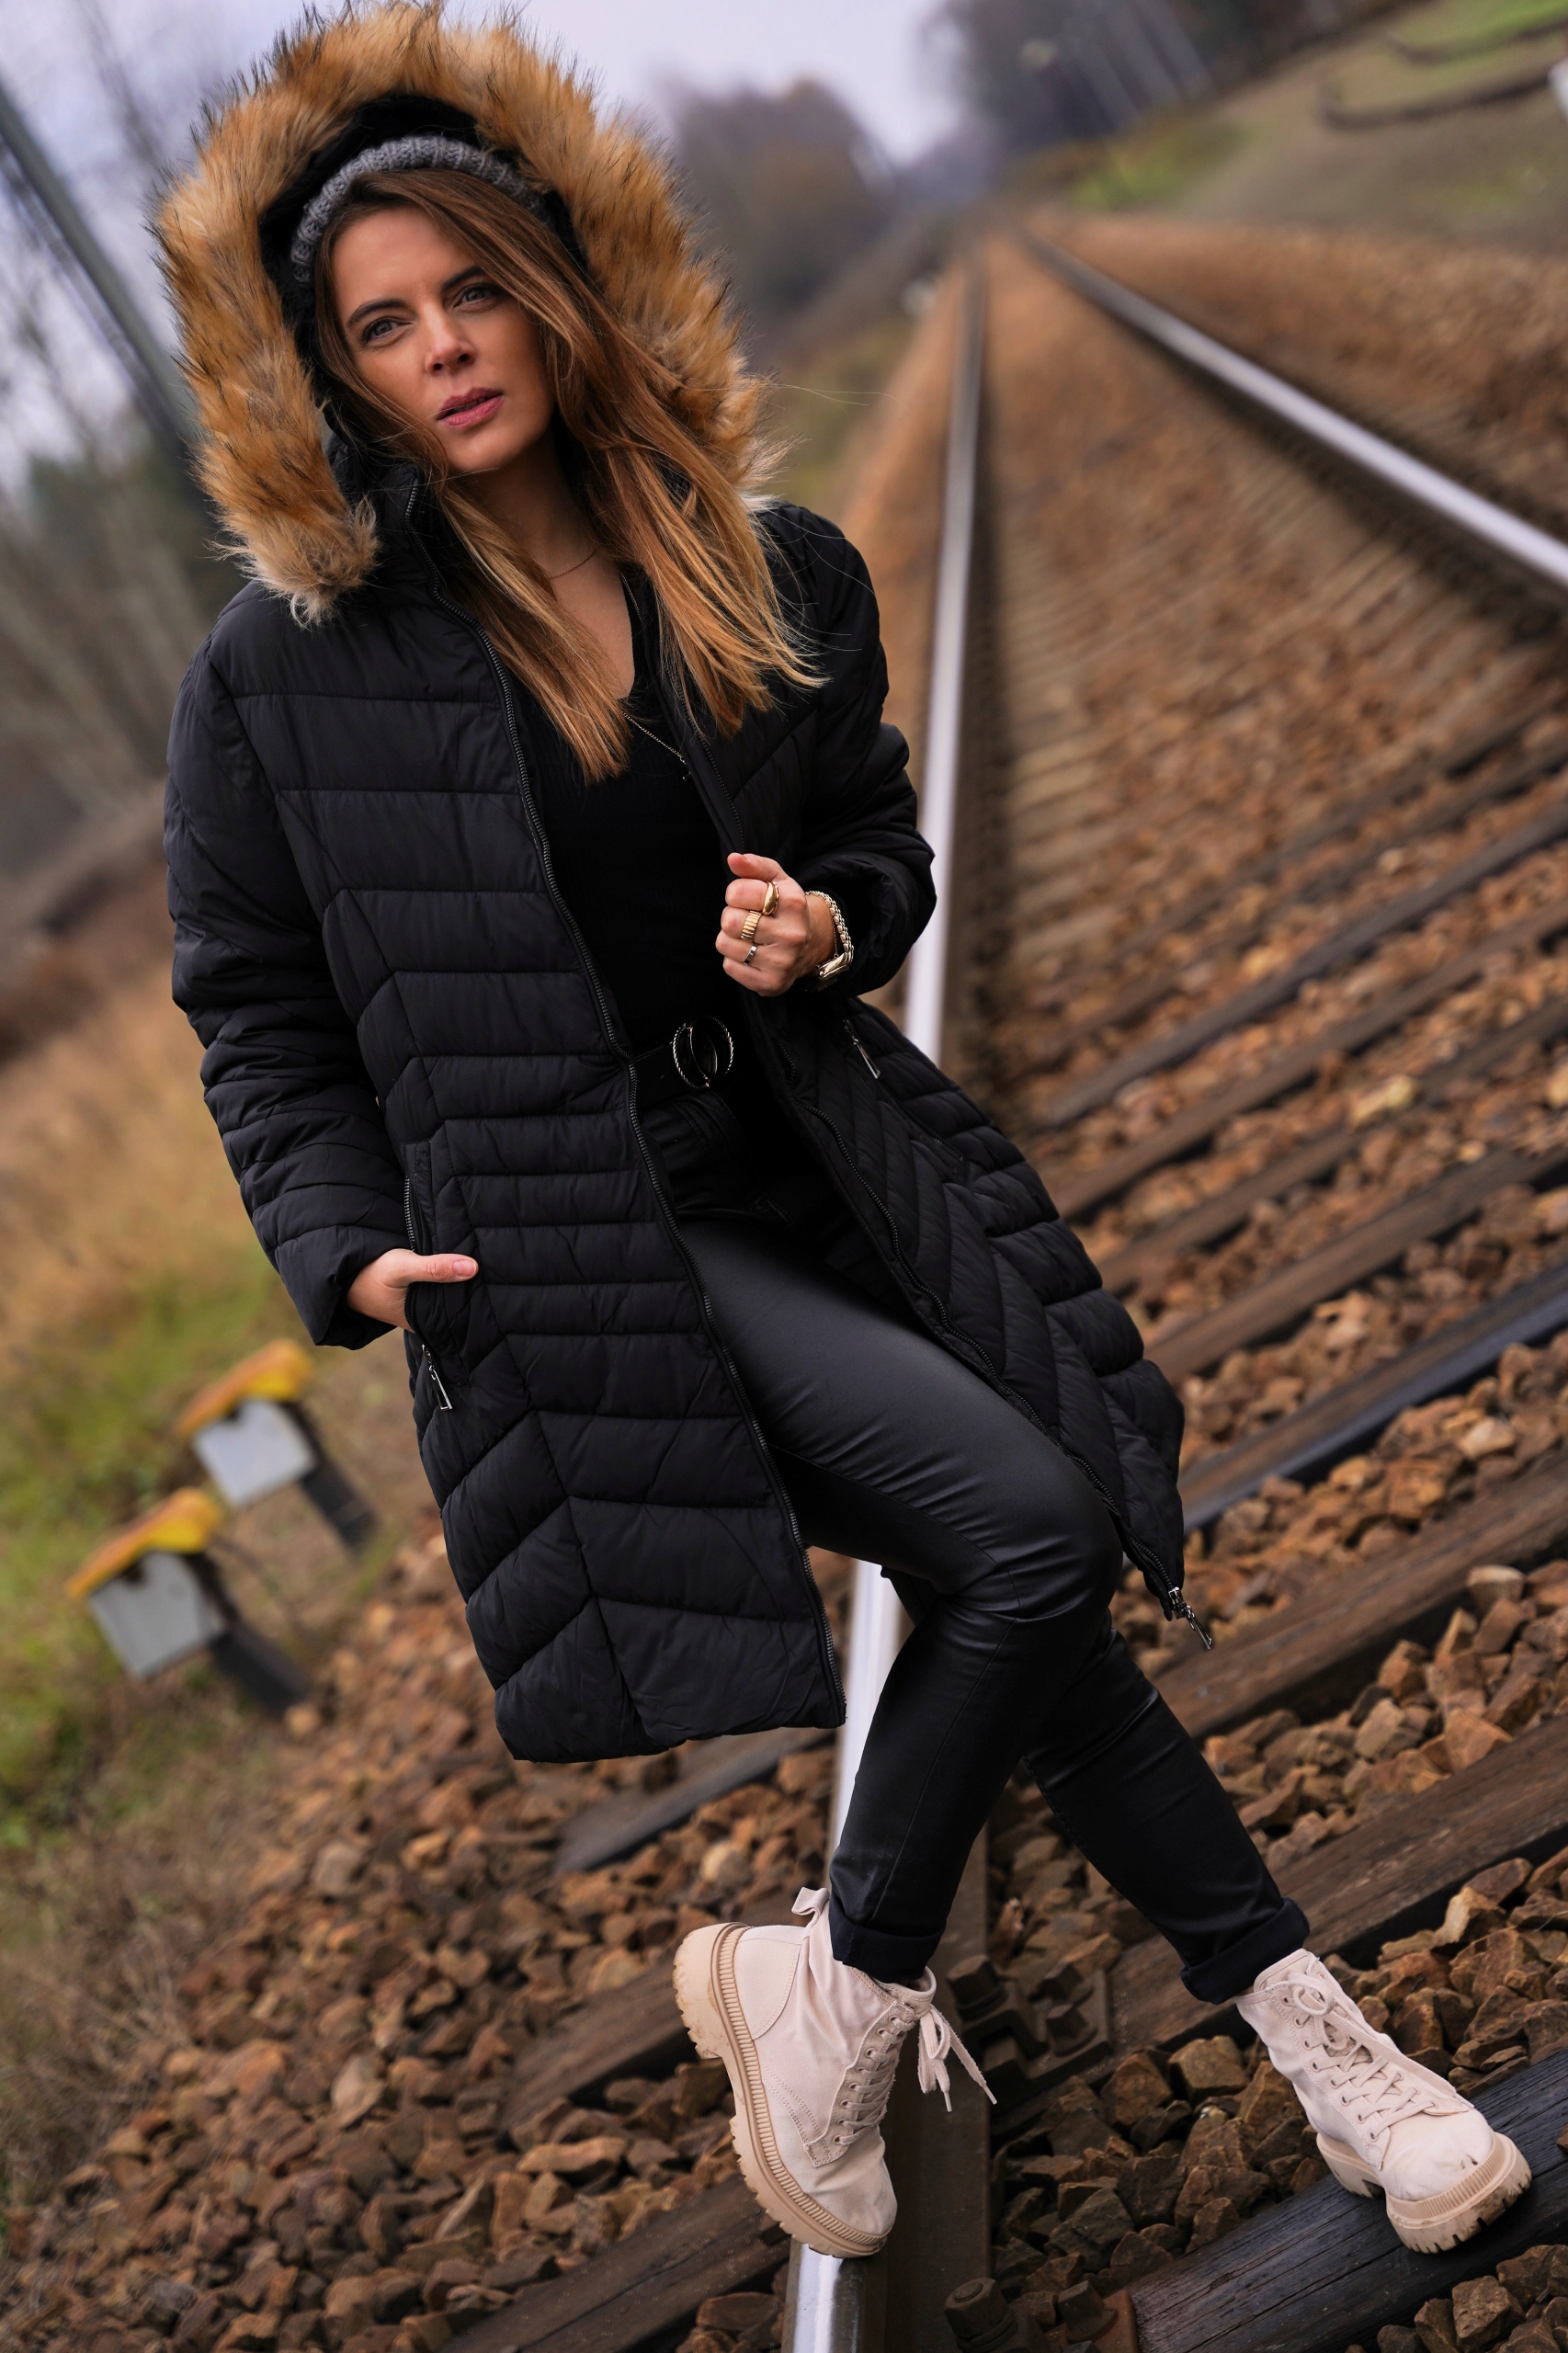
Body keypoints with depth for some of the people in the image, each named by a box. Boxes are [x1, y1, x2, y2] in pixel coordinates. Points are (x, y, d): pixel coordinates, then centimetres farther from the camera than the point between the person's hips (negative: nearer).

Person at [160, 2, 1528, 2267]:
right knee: (1023, 1524, -19)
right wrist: (349, 1246, -12)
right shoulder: (289, 673, -7)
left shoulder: (774, 576, 3)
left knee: (1021, 1587, 1)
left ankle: (828, 1983, 19)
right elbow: (258, 1009, 1)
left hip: (815, 1163, 6)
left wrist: (829, 921, -7)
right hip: (578, 1228, -6)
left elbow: (883, 842, 16)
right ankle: (1224, 2012, 0)